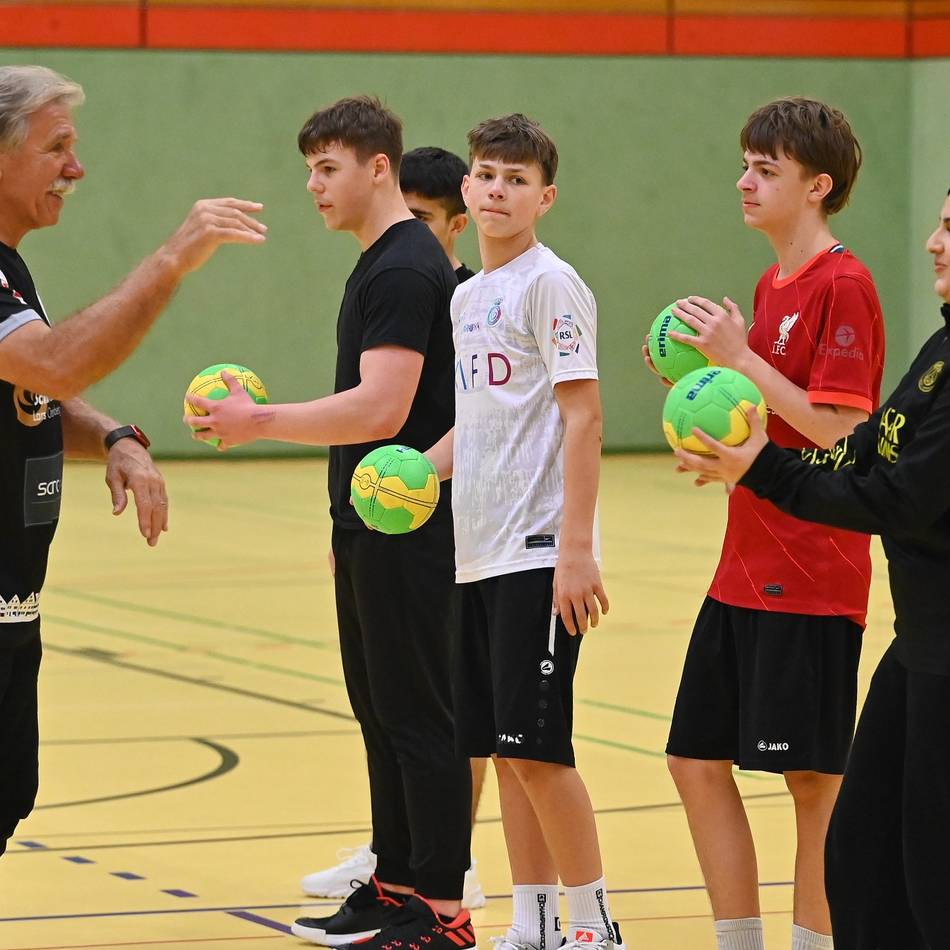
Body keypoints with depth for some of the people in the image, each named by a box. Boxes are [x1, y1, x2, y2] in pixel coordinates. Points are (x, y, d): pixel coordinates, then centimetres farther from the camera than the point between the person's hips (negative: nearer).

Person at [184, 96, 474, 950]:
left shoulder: (406, 269, -16)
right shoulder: (378, 265, 16)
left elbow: (381, 409, -24)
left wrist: (260, 421, -18)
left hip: (408, 532, -10)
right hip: (371, 529, 10)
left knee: (417, 716, -6)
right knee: (380, 710, 14)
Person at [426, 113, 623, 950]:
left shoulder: (550, 284, -8)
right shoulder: (467, 296, 15)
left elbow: (583, 416, -13)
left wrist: (576, 549, -18)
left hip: (538, 553, -8)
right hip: (477, 554, 8)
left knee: (536, 746, -8)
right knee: (500, 748, 9)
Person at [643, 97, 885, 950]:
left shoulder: (842, 286, -12)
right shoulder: (773, 285, 14)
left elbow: (836, 430, -20)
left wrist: (741, 356, -18)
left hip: (811, 581, -9)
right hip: (746, 574, 9)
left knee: (815, 776, -2)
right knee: (698, 759, 10)